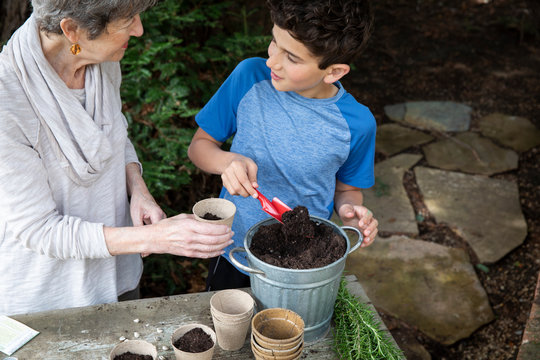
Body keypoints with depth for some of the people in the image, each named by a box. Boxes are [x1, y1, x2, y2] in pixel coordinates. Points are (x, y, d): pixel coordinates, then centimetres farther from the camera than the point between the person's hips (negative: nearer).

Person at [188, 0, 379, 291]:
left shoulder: (356, 123, -18)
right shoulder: (249, 77, -18)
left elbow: (346, 189, 0)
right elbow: (200, 144, -7)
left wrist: (350, 211, -22)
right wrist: (226, 161, -29)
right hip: (233, 255, 2)